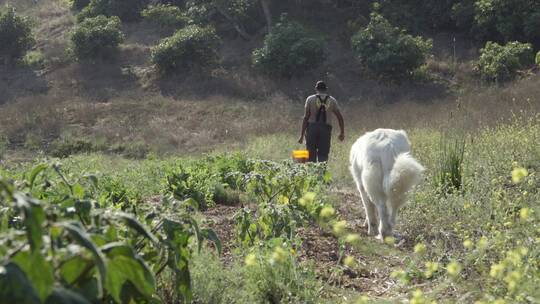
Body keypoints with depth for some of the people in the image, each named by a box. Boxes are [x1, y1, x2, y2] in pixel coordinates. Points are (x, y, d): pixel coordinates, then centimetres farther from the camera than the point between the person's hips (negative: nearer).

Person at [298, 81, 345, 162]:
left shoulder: (310, 99, 5)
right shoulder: (332, 100, 10)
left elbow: (306, 117, -1)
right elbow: (340, 117, 10)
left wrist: (302, 135, -1)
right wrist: (342, 132, 20)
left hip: (312, 128, -1)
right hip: (326, 129, 1)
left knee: (311, 155, 2)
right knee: (323, 156, 3)